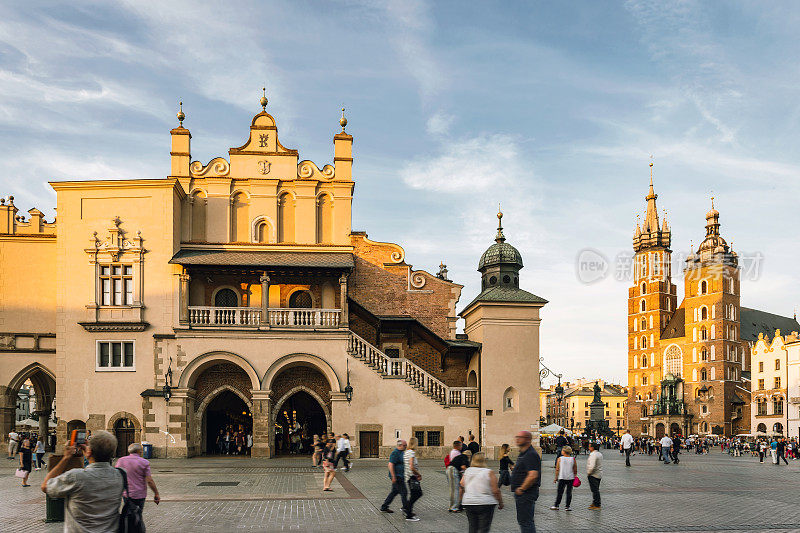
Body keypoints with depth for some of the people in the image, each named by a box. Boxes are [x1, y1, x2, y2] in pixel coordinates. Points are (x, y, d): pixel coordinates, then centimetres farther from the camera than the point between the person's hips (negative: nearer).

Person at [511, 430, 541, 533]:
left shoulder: (531, 454, -18)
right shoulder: (522, 454, 16)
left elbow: (533, 476, -28)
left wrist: (521, 489, -20)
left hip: (526, 493, -11)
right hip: (521, 494, 11)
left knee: (525, 521, -9)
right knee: (522, 520, 17)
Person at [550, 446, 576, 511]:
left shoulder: (560, 459, -4)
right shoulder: (573, 459, 0)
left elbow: (557, 469, -1)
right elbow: (575, 470, 4)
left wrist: (556, 478, 7)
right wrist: (575, 476, 17)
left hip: (562, 478, -1)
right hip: (570, 478, 1)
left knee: (560, 492, 6)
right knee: (569, 492, 6)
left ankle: (556, 505, 8)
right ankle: (567, 506, 7)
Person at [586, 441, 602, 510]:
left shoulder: (593, 455, -21)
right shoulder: (599, 454, 11)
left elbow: (592, 466, -28)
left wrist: (588, 473, -13)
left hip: (593, 475, -10)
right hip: (599, 474, 10)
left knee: (595, 490, -5)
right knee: (596, 489, 18)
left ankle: (596, 505, -2)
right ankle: (595, 502, 28)